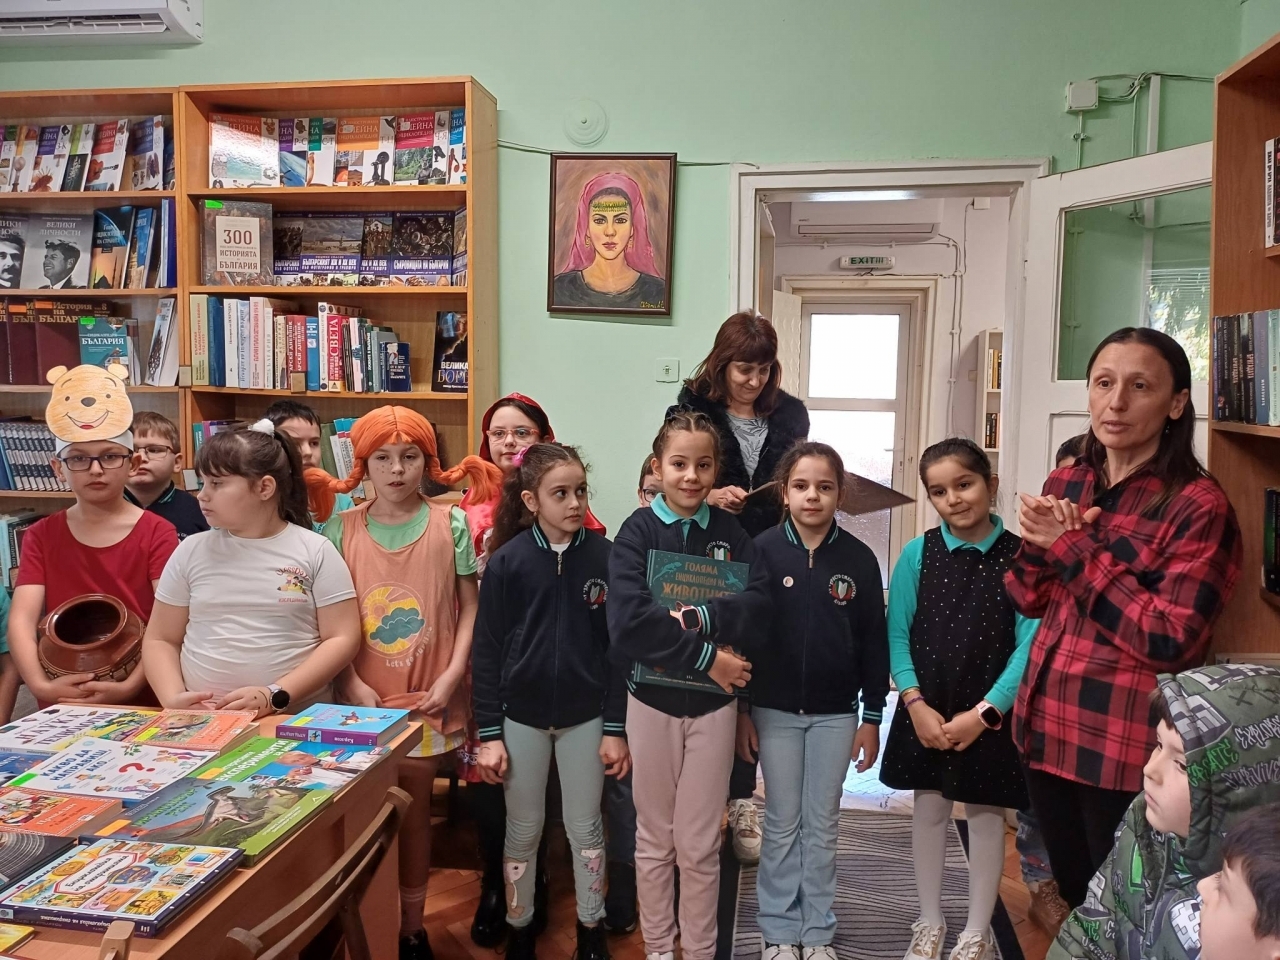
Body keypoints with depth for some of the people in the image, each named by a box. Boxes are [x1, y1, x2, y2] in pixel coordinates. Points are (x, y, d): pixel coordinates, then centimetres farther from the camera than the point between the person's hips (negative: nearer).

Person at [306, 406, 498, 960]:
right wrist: (351, 683, -8)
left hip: (428, 697, -1)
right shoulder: (339, 528, 0)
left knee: (413, 807, 9)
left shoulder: (450, 525, -3)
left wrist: (451, 675, -9)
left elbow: (470, 607, 0)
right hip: (361, 699, 1)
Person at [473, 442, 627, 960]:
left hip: (586, 716, 1)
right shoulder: (507, 561, -9)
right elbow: (486, 651, -5)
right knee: (523, 830, 15)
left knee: (586, 827, 14)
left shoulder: (604, 557, -7)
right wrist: (488, 733, -6)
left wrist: (617, 728, -4)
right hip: (522, 717, 0)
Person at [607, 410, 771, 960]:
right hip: (651, 701, -1)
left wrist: (695, 617, -25)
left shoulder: (730, 532, 0)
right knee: (655, 841, 14)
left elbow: (758, 607, -13)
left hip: (714, 704, 1)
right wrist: (707, 655, -20)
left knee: (700, 846, 11)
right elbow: (628, 622, -20)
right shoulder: (638, 531, -7)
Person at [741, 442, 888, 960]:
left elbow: (874, 640, 1)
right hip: (774, 710, -1)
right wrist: (740, 709, -4)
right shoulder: (761, 551, -8)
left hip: (835, 712, 1)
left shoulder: (859, 558, -4)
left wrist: (872, 716, 2)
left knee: (822, 824, 12)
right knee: (782, 823, 10)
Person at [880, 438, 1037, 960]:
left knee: (986, 815, 11)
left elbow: (1028, 644, -10)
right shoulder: (917, 554, -4)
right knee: (929, 810, 13)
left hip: (991, 714, -1)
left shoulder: (1020, 558, -9)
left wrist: (984, 712, -15)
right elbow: (897, 634, -3)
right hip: (925, 710, 2)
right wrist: (915, 704, -12)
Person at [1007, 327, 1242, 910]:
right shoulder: (1065, 484, 4)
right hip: (1045, 726, 6)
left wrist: (1074, 546, -19)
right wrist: (1040, 544, -11)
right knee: (1071, 894, 22)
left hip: (1127, 748, -5)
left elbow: (1170, 641, -20)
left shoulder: (1198, 505, -14)